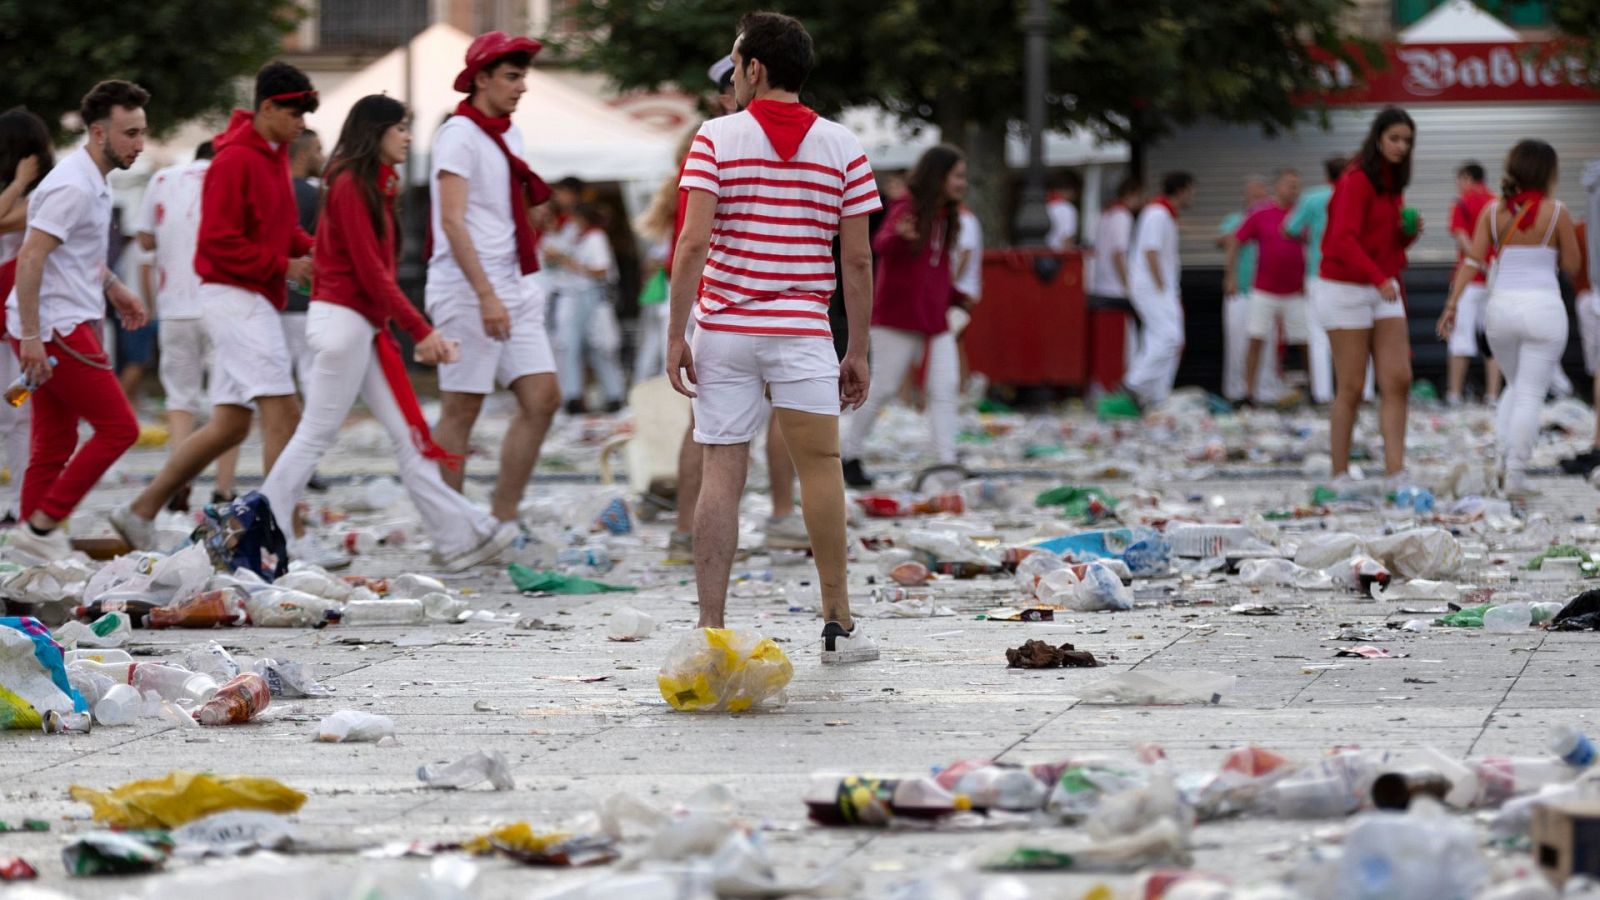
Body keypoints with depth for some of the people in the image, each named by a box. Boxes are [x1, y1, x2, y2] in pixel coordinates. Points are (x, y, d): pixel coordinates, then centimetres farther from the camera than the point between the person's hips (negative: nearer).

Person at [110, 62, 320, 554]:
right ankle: (289, 537, -17)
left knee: (229, 425, 11)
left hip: (255, 302, 10)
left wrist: (313, 251, 4)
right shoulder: (234, 161, -13)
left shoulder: (274, 157, 15)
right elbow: (219, 241, -18)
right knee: (283, 413, -15)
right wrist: (284, 266, -17)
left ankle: (140, 511, 17)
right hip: (235, 296, -10)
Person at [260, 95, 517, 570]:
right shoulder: (351, 186, -12)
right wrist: (420, 330, -16)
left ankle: (458, 536, 3)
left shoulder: (372, 187, 16)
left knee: (407, 432, 5)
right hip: (343, 318, -10)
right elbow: (371, 271, -16)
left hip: (365, 325, 10)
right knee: (317, 434, -5)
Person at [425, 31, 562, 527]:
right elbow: (451, 221, -19)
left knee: (542, 397, 2)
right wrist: (486, 296, -25)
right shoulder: (459, 134, -10)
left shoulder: (509, 136, 16)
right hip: (466, 290, -9)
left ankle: (503, 516, 8)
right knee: (462, 408, -4)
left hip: (510, 288, 9)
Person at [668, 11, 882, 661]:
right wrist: (858, 352, 7)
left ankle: (710, 626, -3)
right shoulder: (842, 147, 2)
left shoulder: (717, 139, -3)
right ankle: (838, 625, 11)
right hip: (802, 332, 0)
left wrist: (676, 335, -6)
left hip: (723, 329, 0)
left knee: (721, 474, 2)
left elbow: (693, 243, -11)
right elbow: (858, 259, 1)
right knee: (820, 469, 9)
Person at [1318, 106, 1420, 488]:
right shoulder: (1356, 181, -13)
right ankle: (1340, 477, 4)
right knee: (1351, 388, -4)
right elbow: (1344, 240, -23)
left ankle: (1396, 474, -6)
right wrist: (1379, 278, -34)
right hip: (1346, 288, -8)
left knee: (1398, 381, -3)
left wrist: (1410, 233, -1)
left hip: (1384, 290, 8)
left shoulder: (1393, 183, 13)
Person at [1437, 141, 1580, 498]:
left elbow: (1473, 260, -2)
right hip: (1544, 307, -4)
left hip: (1501, 307, 4)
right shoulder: (1556, 213, -3)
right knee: (1530, 394, 0)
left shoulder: (1493, 211, 4)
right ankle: (1515, 473, -6)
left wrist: (1453, 302, -4)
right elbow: (1572, 265, 2)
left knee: (1516, 385, 24)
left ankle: (1501, 454, 6)